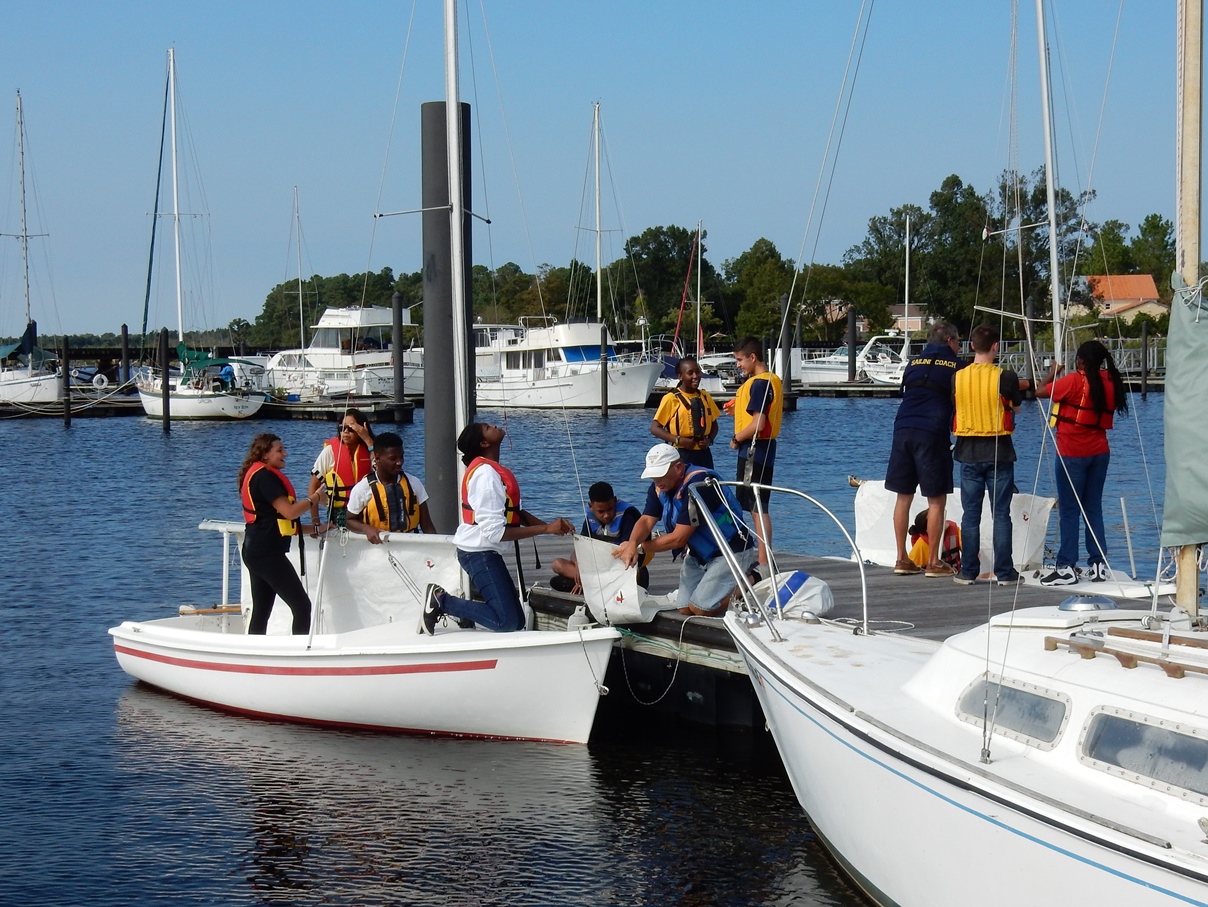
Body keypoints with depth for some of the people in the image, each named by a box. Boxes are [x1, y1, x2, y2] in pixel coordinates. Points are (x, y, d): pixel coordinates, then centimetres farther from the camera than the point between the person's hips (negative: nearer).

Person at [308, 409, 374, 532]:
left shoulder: (369, 450, 2)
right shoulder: (330, 450, -5)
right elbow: (313, 487, -3)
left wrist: (368, 440, -16)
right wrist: (315, 522, -10)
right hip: (339, 514, -2)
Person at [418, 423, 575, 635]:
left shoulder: (490, 469, 11)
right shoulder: (486, 474, -21)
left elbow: (515, 513, 11)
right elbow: (495, 532, -25)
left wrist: (549, 525, -6)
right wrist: (546, 529, -23)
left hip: (483, 552, 10)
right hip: (479, 553, -10)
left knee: (517, 621, 7)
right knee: (507, 622, -14)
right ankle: (441, 601, -5)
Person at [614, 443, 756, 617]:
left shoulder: (699, 483, -29)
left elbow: (678, 538, -28)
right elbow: (646, 520, -12)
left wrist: (640, 548, -22)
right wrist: (632, 544, -34)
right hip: (698, 554, 9)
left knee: (700, 608, -17)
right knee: (685, 609, 2)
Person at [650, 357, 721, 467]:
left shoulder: (705, 396, 10)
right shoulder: (671, 398, -7)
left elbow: (714, 424, 20)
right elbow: (655, 428, -8)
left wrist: (709, 440, -1)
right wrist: (678, 440, -19)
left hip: (704, 454, 6)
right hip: (682, 454, -6)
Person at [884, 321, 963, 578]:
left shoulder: (913, 363, 18)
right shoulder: (954, 365, 4)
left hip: (903, 429, 5)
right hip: (932, 434, -5)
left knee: (903, 496, 11)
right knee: (936, 500, 1)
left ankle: (902, 559, 13)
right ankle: (934, 562, 1)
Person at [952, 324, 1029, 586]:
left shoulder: (958, 377, -2)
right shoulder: (1006, 377, -10)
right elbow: (1016, 406, 3)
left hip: (969, 454, 2)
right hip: (999, 452, -2)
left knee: (970, 515, 7)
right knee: (1001, 515, 2)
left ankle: (968, 572, 7)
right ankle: (1004, 572, 3)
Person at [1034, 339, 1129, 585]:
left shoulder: (1075, 381, -13)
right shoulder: (1110, 383, 3)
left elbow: (1041, 391, -9)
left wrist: (1053, 372, 9)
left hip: (1072, 454, -6)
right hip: (1099, 452, 6)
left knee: (1069, 510, -2)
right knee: (1094, 508, 12)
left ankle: (1066, 567, -3)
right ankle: (1099, 565, 12)